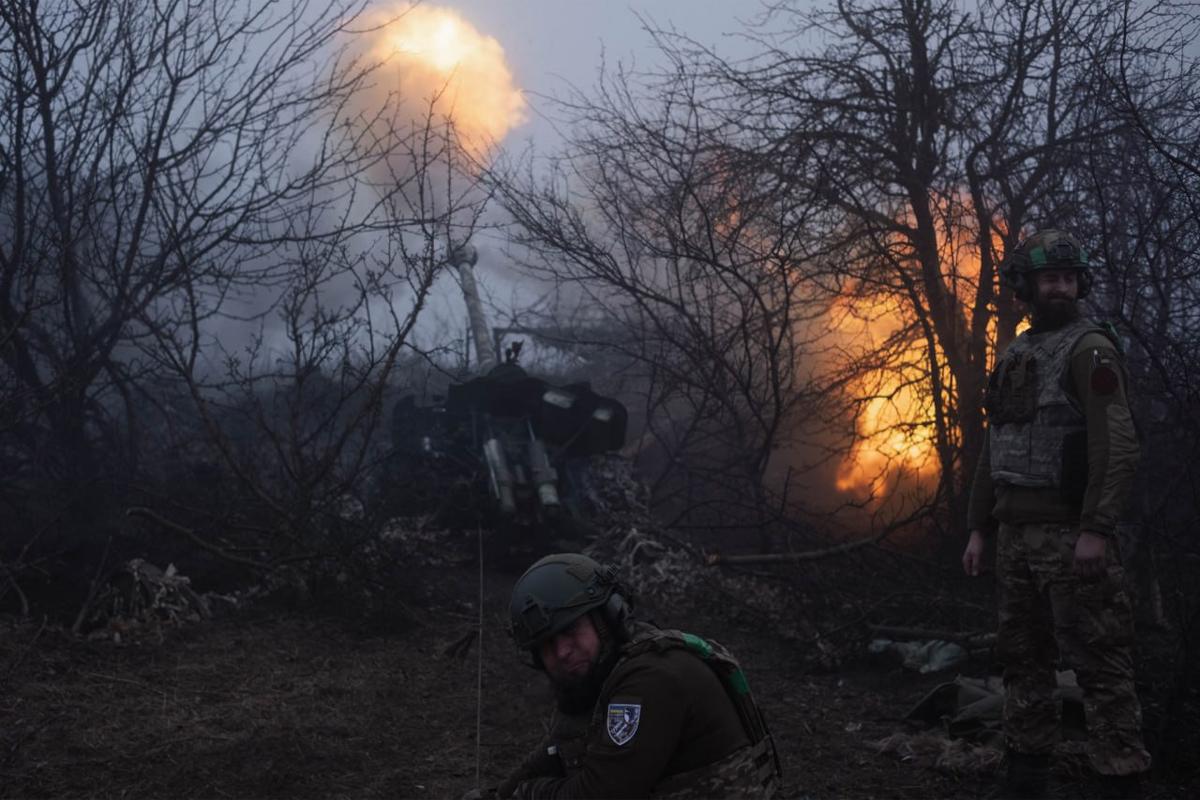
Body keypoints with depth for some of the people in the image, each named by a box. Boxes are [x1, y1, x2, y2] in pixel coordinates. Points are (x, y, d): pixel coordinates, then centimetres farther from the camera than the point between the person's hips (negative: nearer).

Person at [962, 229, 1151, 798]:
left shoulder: (1089, 350, -5)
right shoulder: (1011, 358, 17)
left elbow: (1117, 445, -15)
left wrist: (1097, 530, -22)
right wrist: (978, 527, 14)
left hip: (1069, 534, -7)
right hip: (1016, 533, 7)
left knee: (1098, 660, -7)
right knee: (1022, 657, 11)